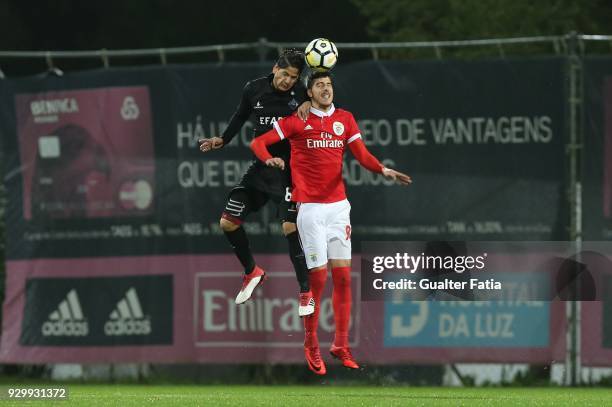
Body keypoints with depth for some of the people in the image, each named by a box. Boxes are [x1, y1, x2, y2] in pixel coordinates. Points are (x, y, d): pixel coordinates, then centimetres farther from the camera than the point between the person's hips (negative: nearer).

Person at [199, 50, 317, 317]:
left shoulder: (301, 93, -11)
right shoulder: (254, 90, 1)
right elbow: (240, 116, 18)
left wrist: (309, 104, -26)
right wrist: (223, 140, 10)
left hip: (287, 171, -5)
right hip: (259, 168, 5)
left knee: (290, 227, -18)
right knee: (228, 222, 4)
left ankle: (306, 292, -8)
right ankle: (252, 272, 27)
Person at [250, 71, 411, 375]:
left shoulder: (344, 119, 9)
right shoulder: (297, 121, -1)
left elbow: (361, 154, 2)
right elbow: (258, 142, -2)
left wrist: (384, 170, -17)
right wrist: (269, 159, -24)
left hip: (338, 206, 4)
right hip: (310, 207, -4)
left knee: (343, 276, 2)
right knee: (318, 277, -6)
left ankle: (341, 345, 10)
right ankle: (311, 344, 9)